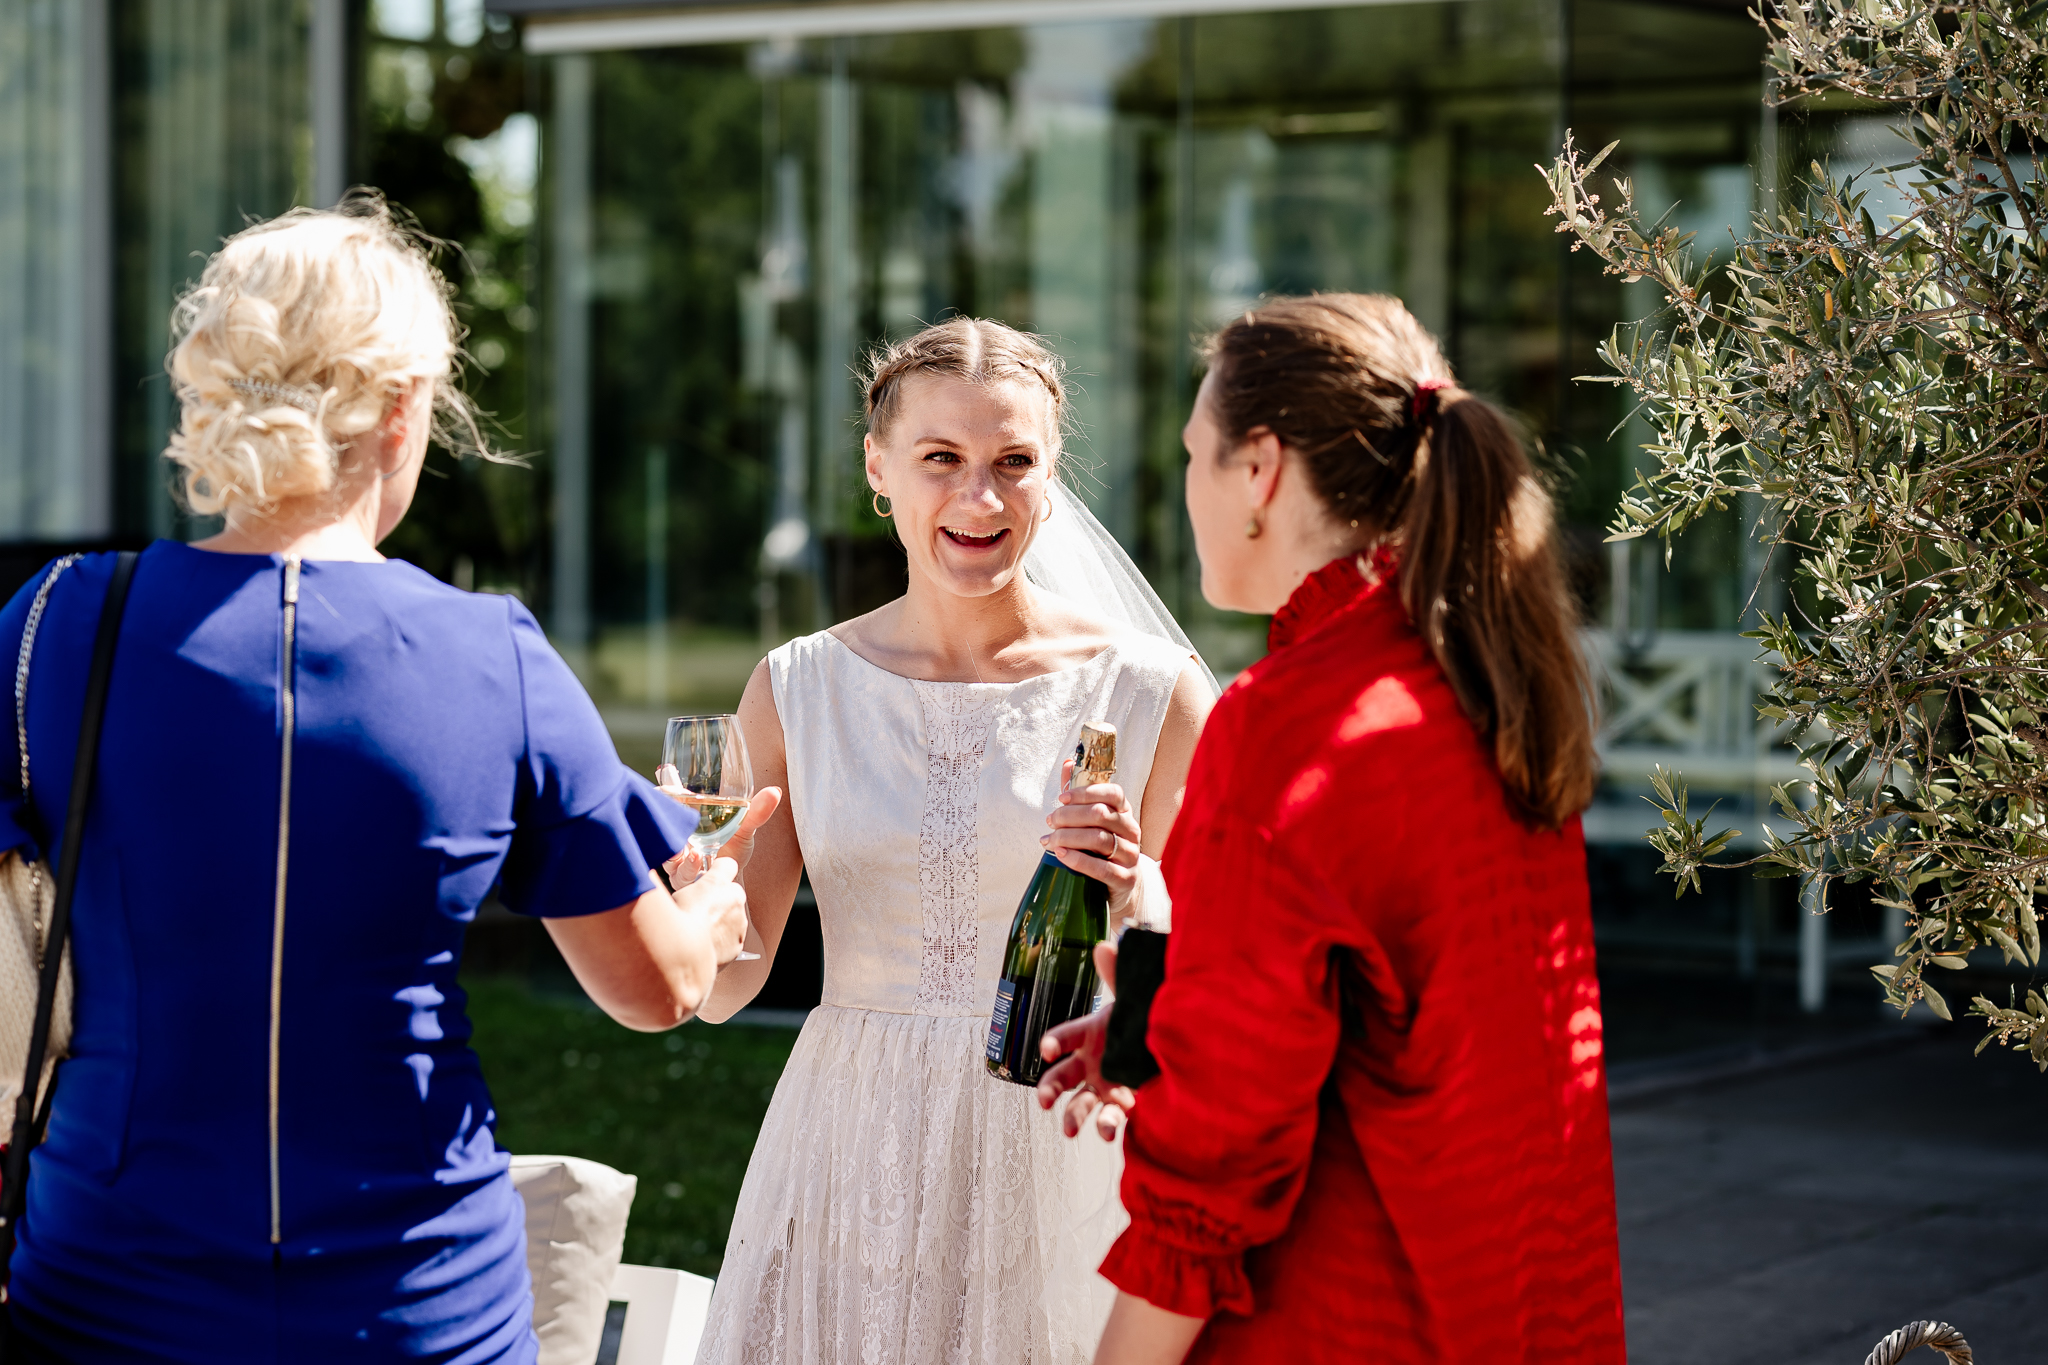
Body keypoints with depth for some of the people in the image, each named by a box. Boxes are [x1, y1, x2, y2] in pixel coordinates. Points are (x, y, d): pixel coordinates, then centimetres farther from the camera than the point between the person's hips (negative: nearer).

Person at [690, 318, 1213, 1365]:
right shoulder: (800, 690, 2)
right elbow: (725, 985, 1)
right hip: (851, 1159, 2)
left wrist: (1132, 897, -21)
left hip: (1061, 1163, -1)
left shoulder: (1150, 689, -4)